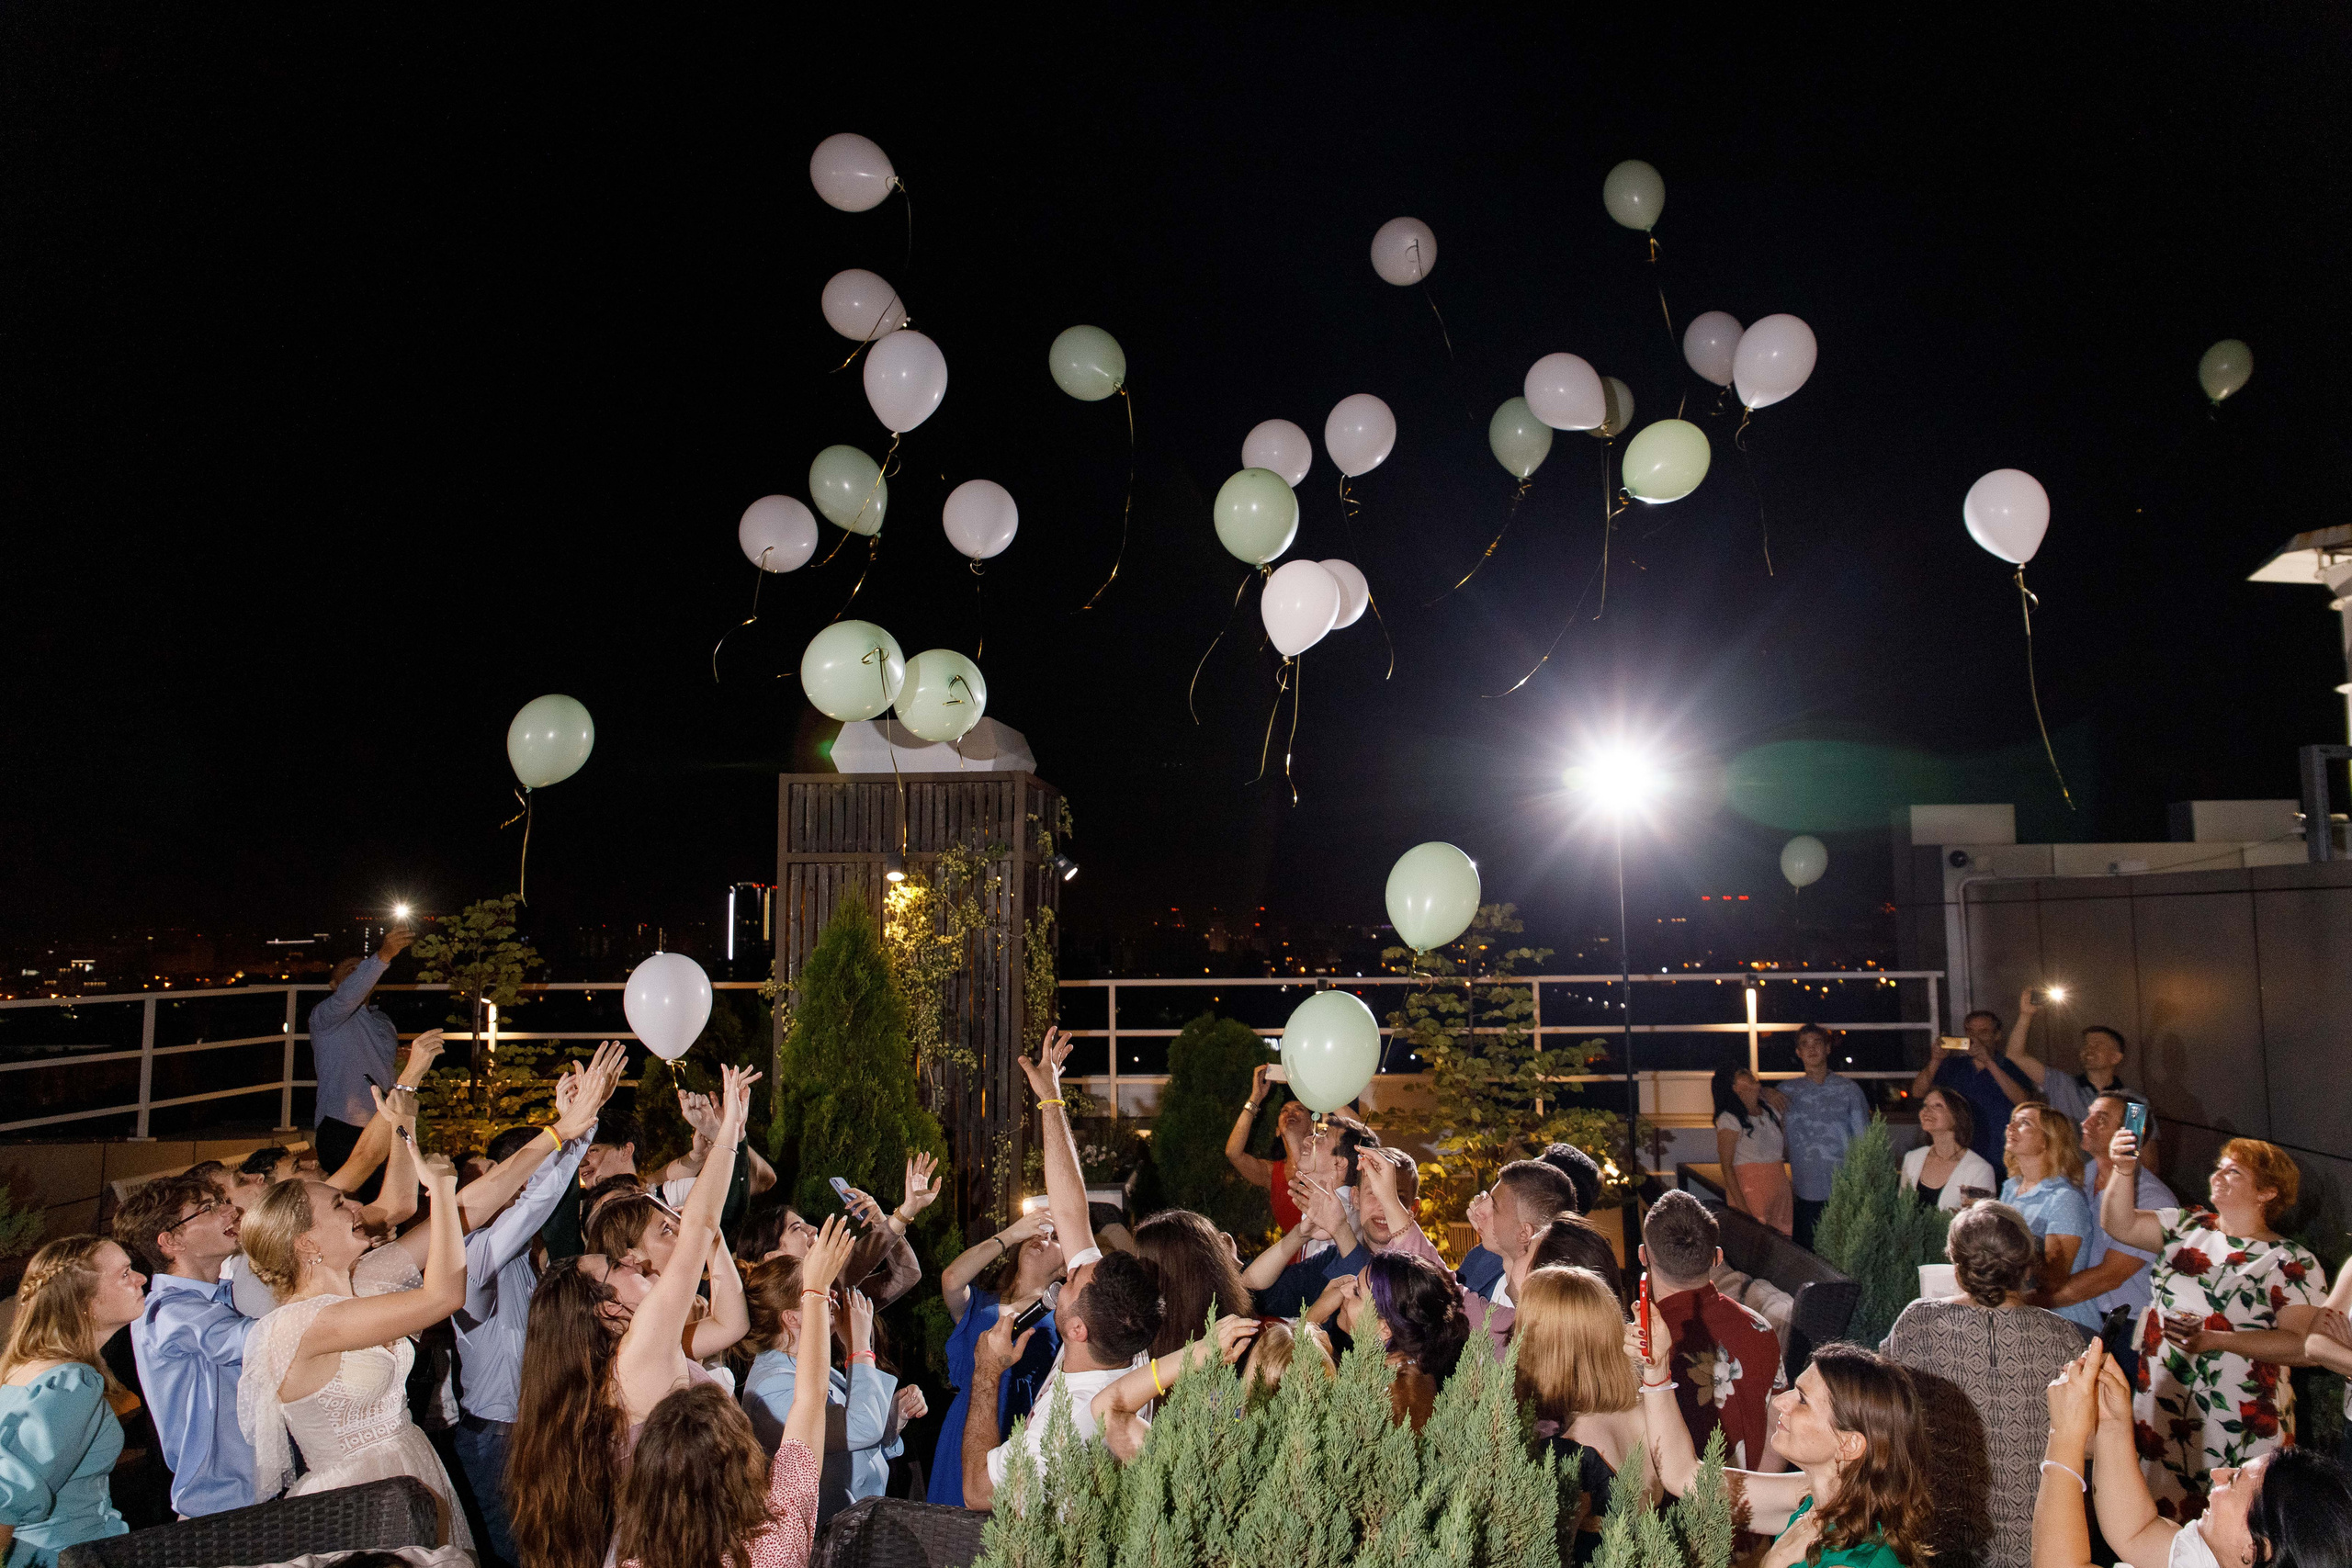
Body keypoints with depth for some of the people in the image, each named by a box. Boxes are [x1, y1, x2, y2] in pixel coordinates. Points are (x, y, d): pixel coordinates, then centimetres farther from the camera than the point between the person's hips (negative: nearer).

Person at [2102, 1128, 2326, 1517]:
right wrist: (2124, 1171, -11)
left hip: (2241, 1429, -4)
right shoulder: (2187, 1226, 10)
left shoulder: (2293, 1262, -5)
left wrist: (2213, 1339, -24)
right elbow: (2120, 1225, 4)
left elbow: (2300, 1343, -14)